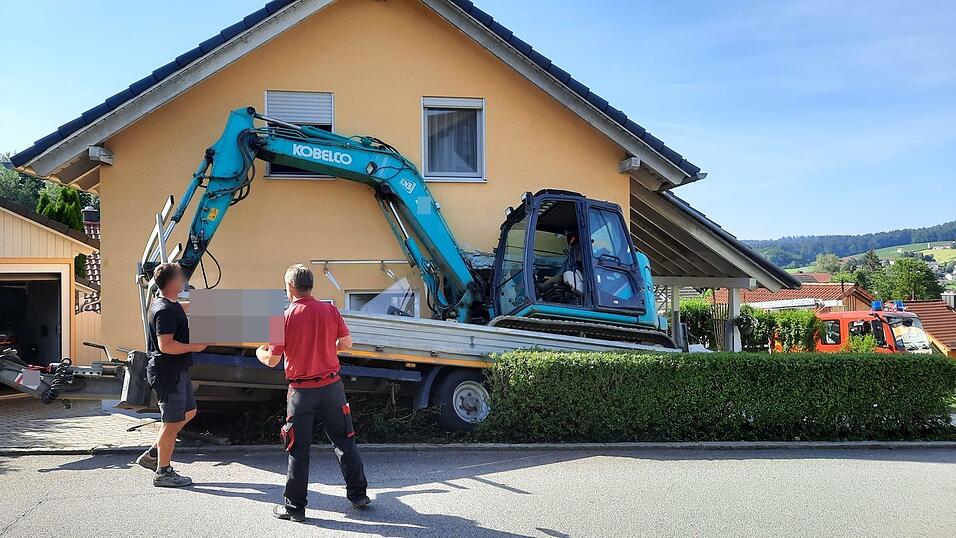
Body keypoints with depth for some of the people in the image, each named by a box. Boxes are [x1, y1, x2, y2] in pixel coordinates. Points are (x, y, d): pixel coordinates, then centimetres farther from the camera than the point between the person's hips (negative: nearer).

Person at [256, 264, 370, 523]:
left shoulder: (285, 317, -11)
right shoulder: (330, 310, -2)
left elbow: (272, 360, -7)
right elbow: (346, 342, 3)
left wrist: (260, 352, 14)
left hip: (301, 391, -3)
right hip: (332, 386, 3)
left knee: (299, 450, 7)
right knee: (344, 442, 14)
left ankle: (294, 507, 15)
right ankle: (358, 495, 21)